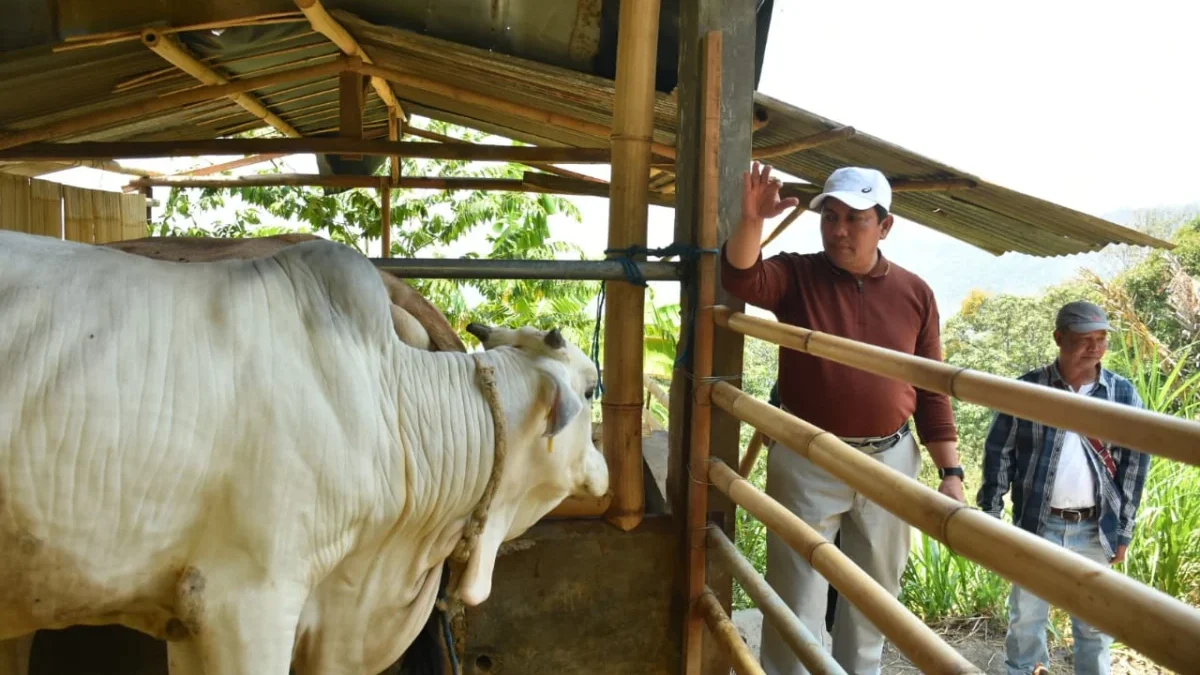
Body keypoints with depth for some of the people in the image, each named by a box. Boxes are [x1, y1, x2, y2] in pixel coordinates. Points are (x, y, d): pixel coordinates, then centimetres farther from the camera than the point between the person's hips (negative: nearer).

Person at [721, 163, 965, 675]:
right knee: (796, 596, 6)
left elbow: (931, 390, 4)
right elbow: (741, 279, -25)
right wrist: (752, 220, -41)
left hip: (889, 460, 3)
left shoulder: (915, 294, 1)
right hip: (806, 460, -2)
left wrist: (951, 471, 1)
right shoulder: (796, 276, -3)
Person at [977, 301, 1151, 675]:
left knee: (1095, 622, 15)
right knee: (1026, 616, 11)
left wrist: (1123, 530, 4)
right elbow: (998, 453, -2)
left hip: (1096, 528, 1)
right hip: (1037, 523, -1)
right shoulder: (1028, 389, -6)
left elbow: (1135, 463, 4)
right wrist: (990, 517, -4)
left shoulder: (1123, 394, 0)